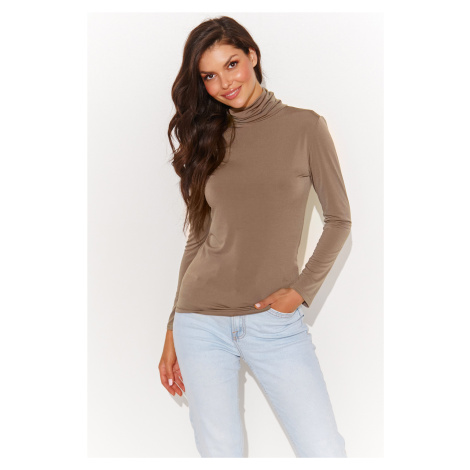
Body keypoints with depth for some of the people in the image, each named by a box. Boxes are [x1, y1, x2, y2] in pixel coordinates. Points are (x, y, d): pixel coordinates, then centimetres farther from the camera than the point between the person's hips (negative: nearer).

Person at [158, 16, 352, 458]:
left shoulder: (304, 127, 0)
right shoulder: (207, 138, 8)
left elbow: (338, 220, 4)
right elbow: (198, 237, 12)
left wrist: (301, 290, -8)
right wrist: (173, 329, 12)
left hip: (275, 320, -2)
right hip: (201, 319, 2)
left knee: (325, 452, -8)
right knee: (220, 454, 4)